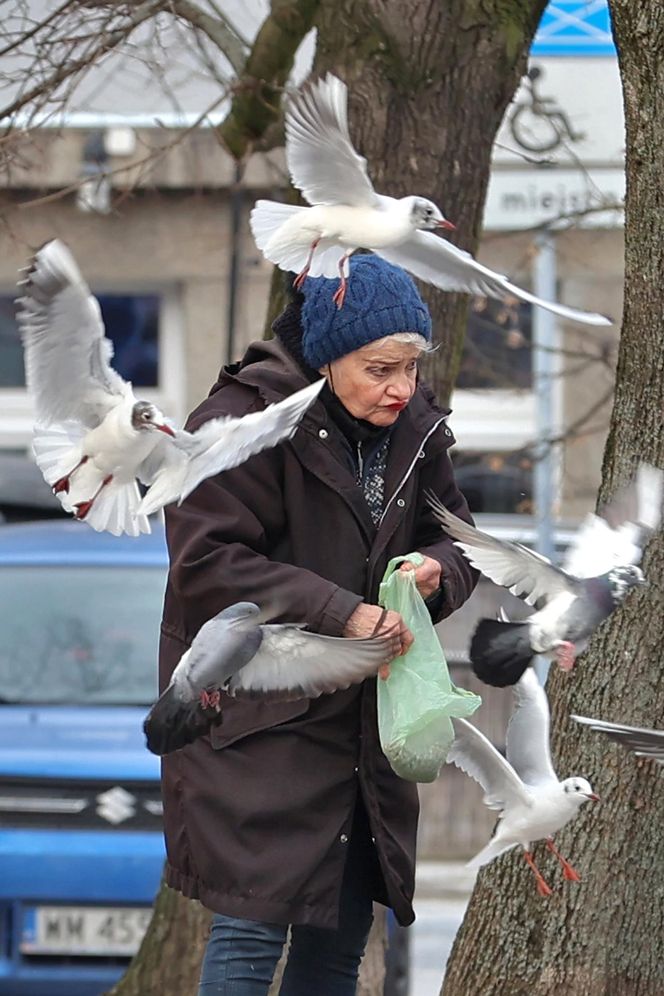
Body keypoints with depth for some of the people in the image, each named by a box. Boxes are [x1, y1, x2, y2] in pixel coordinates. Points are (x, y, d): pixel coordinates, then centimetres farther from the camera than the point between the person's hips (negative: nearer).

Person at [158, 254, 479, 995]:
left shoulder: (414, 427, 7)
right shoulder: (246, 419, -14)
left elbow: (454, 536, 19)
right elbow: (207, 564, -19)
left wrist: (438, 571, -7)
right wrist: (341, 616, -26)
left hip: (361, 716, 7)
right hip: (256, 721, -7)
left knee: (341, 934, 11)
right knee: (253, 925, -12)